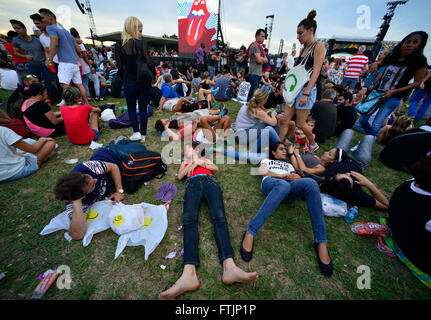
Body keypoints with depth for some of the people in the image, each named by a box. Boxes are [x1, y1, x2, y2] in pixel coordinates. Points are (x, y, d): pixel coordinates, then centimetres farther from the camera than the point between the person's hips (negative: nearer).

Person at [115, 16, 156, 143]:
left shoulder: (119, 45, 1)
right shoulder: (141, 43, -7)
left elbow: (120, 67, 3)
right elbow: (149, 62, -10)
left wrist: (124, 79, 15)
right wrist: (153, 75, 6)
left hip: (129, 82, 2)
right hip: (143, 82, -1)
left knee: (131, 108, 17)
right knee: (143, 109, 9)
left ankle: (136, 132, 4)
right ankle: (143, 135, 14)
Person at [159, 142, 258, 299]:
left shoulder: (205, 159, 38)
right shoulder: (185, 163, 40)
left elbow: (216, 168, 19)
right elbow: (180, 176, 20)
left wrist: (199, 162, 10)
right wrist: (193, 163, 12)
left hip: (210, 182, 0)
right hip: (193, 184, 1)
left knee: (219, 217, -29)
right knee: (189, 220, -30)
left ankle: (229, 266, -47)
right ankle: (189, 273, -47)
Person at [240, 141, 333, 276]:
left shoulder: (288, 164, 42)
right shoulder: (267, 160, 34)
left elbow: (297, 177, 26)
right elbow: (261, 171, 11)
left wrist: (294, 177, 1)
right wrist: (282, 176, 3)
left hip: (289, 192, 3)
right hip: (270, 183, -3)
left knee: (310, 183, -31)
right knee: (284, 185, -41)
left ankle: (321, 242, -33)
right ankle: (250, 232, -46)